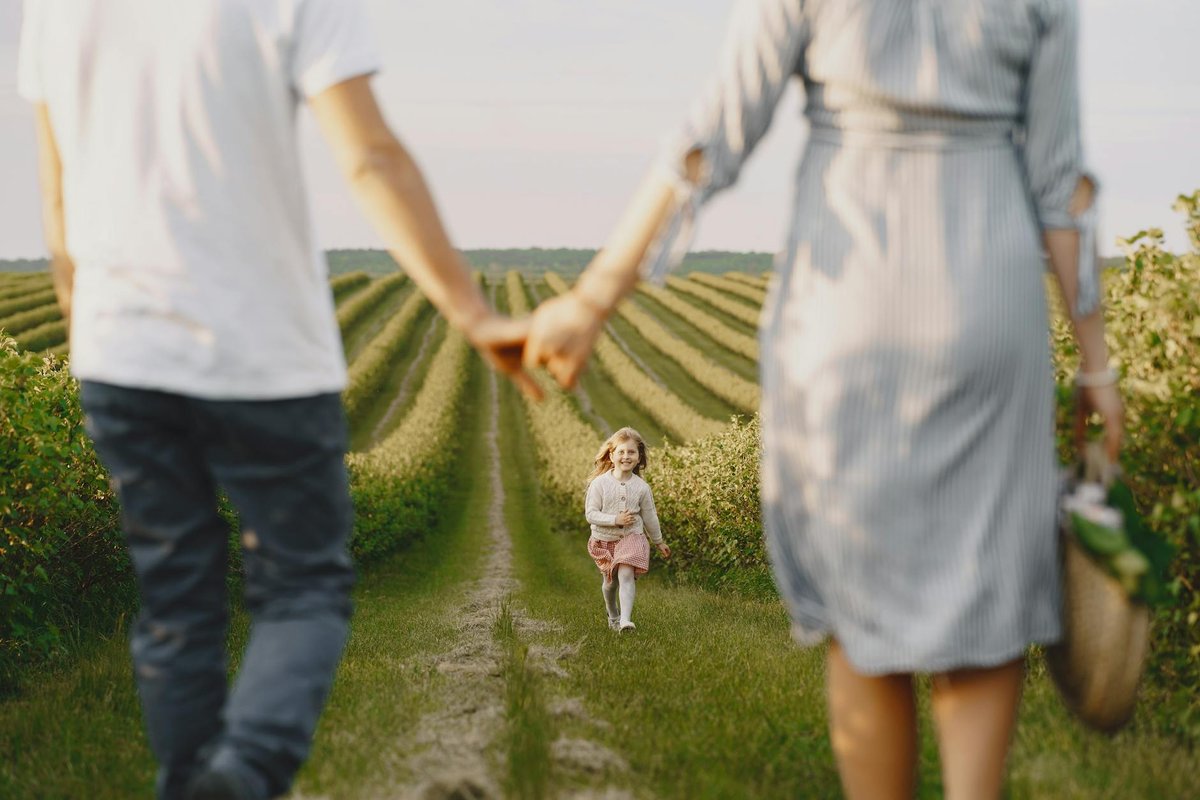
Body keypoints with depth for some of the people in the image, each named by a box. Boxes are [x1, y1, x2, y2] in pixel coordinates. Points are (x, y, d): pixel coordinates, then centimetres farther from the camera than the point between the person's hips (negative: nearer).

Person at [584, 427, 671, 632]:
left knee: (626, 574, -22)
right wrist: (615, 520, -25)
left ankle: (625, 619, -31)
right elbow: (590, 514, -13)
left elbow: (649, 516, 8)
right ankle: (613, 615, 41)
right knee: (610, 580, 15)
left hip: (632, 538, 0)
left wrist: (659, 542, 17)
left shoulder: (641, 487, -5)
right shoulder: (599, 484, -12)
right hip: (605, 540, 1)